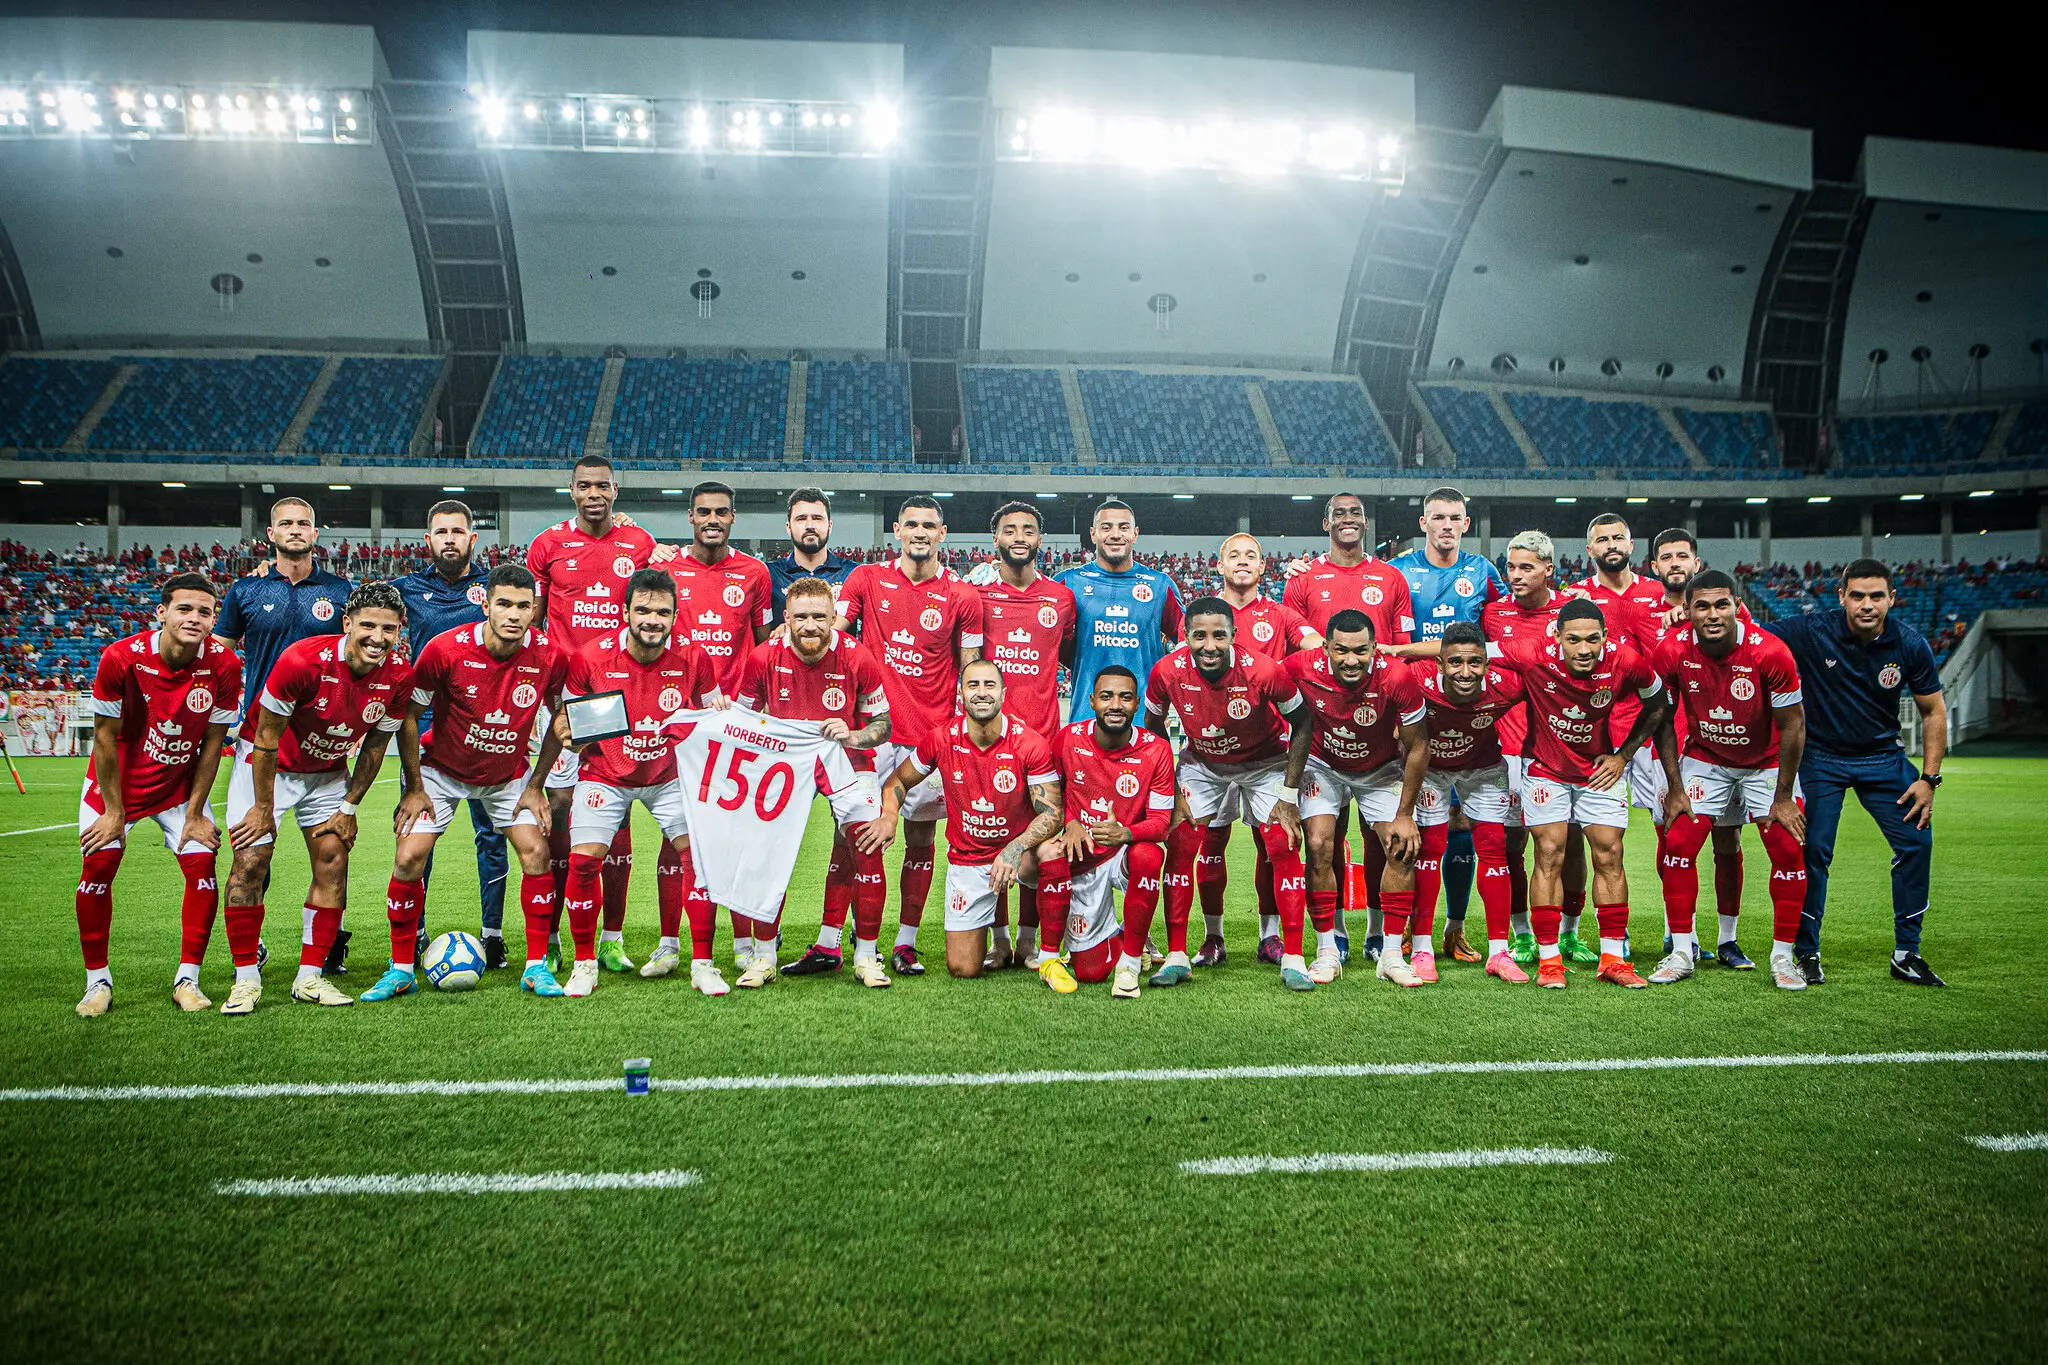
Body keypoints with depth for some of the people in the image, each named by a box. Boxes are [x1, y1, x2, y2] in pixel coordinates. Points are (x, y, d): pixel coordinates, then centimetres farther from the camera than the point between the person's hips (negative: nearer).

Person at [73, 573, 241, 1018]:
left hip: (180, 783, 1)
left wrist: (195, 813, -7)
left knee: (202, 866, -9)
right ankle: (97, 981, 11)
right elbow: (105, 735, -13)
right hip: (118, 780, -1)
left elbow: (212, 742, -9)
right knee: (99, 868, -7)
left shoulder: (223, 665, -20)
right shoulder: (121, 658, -24)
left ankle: (187, 980, 4)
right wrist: (113, 811, -10)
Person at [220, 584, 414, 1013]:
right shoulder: (302, 661, -32)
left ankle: (310, 977, 7)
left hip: (328, 772, 4)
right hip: (266, 764, -4)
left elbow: (375, 745, -3)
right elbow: (266, 738, -20)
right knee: (251, 861, -10)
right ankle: (246, 979, 1)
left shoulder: (398, 675, -18)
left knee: (333, 861, -2)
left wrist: (349, 808, -1)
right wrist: (264, 809, -14)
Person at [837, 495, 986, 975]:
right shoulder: (866, 579, 6)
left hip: (932, 734, 0)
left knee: (920, 837, 5)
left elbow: (970, 674, 6)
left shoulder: (962, 596, 3)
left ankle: (906, 943, 14)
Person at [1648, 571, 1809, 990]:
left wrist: (1783, 797, -12)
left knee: (1789, 851, -9)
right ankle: (1682, 952, 3)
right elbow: (1663, 720, -6)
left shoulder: (1770, 652, -26)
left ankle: (1782, 956, 6)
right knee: (1678, 844, -8)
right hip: (1704, 759, 1)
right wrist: (1675, 789, -6)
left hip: (1766, 763, -1)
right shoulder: (1672, 652, -20)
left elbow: (1792, 725, -15)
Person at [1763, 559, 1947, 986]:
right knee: (1812, 850, -9)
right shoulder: (1811, 632, -19)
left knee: (1917, 842, -4)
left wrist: (1929, 778, -5)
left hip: (1882, 757, 3)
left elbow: (1933, 712, 0)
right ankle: (1807, 953, 7)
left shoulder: (1909, 645, -11)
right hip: (1819, 756, -3)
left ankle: (1906, 954, 11)